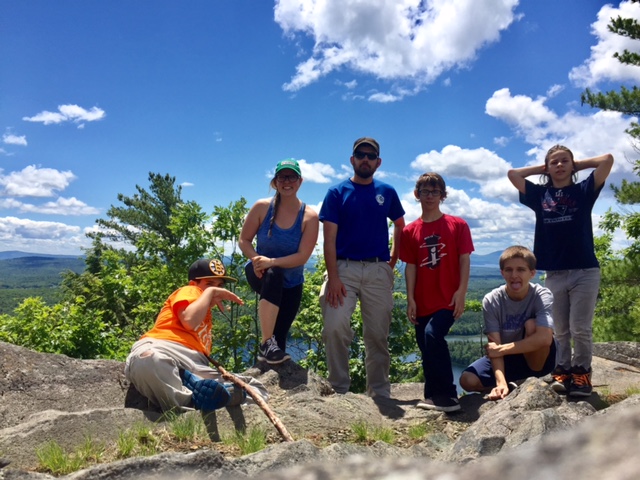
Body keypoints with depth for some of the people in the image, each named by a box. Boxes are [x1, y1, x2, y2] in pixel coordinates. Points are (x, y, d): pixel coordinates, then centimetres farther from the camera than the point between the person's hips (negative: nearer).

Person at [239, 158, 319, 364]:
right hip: (261, 273, -2)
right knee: (273, 274, -39)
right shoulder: (262, 207, -12)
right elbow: (244, 240, -7)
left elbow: (302, 256, -20)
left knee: (280, 338, 2)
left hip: (291, 284, 2)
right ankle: (266, 343, -37)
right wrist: (256, 259, -28)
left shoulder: (309, 216, -15)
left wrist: (272, 262, -34)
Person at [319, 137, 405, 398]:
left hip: (378, 271, 2)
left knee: (378, 335, 6)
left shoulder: (387, 192, 10)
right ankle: (339, 389, 0)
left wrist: (394, 258, 13)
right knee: (334, 327, -16)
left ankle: (380, 393, 17)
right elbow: (329, 239, -4)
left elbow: (399, 225, 24)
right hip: (344, 268, -2)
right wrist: (333, 277, -14)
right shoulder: (337, 193, 3)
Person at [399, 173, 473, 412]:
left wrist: (461, 292, -12)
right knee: (426, 350, 9)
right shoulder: (410, 231, 6)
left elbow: (464, 260, -2)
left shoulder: (457, 225, 2)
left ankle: (448, 396, -14)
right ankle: (433, 397, 25)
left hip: (448, 299, -4)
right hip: (423, 302, 4)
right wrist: (410, 299, -2)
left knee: (432, 335, -25)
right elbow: (410, 266, 4)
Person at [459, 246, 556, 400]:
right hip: (505, 359, 1)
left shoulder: (542, 296, -21)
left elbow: (544, 338, -35)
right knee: (467, 380, -22)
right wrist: (501, 382, -34)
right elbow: (495, 345, -20)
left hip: (537, 359, -1)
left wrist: (502, 349, -30)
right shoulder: (491, 300, -16)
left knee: (532, 324, -30)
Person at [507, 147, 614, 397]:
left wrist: (578, 164, 11)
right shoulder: (540, 194, 11)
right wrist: (542, 168, 14)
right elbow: (513, 174, 9)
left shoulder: (583, 190, 7)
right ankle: (562, 372, 13)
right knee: (560, 330, 6)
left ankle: (581, 374, 9)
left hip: (585, 271, -2)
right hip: (554, 274, 2)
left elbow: (607, 159, -1)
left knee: (580, 328, -2)